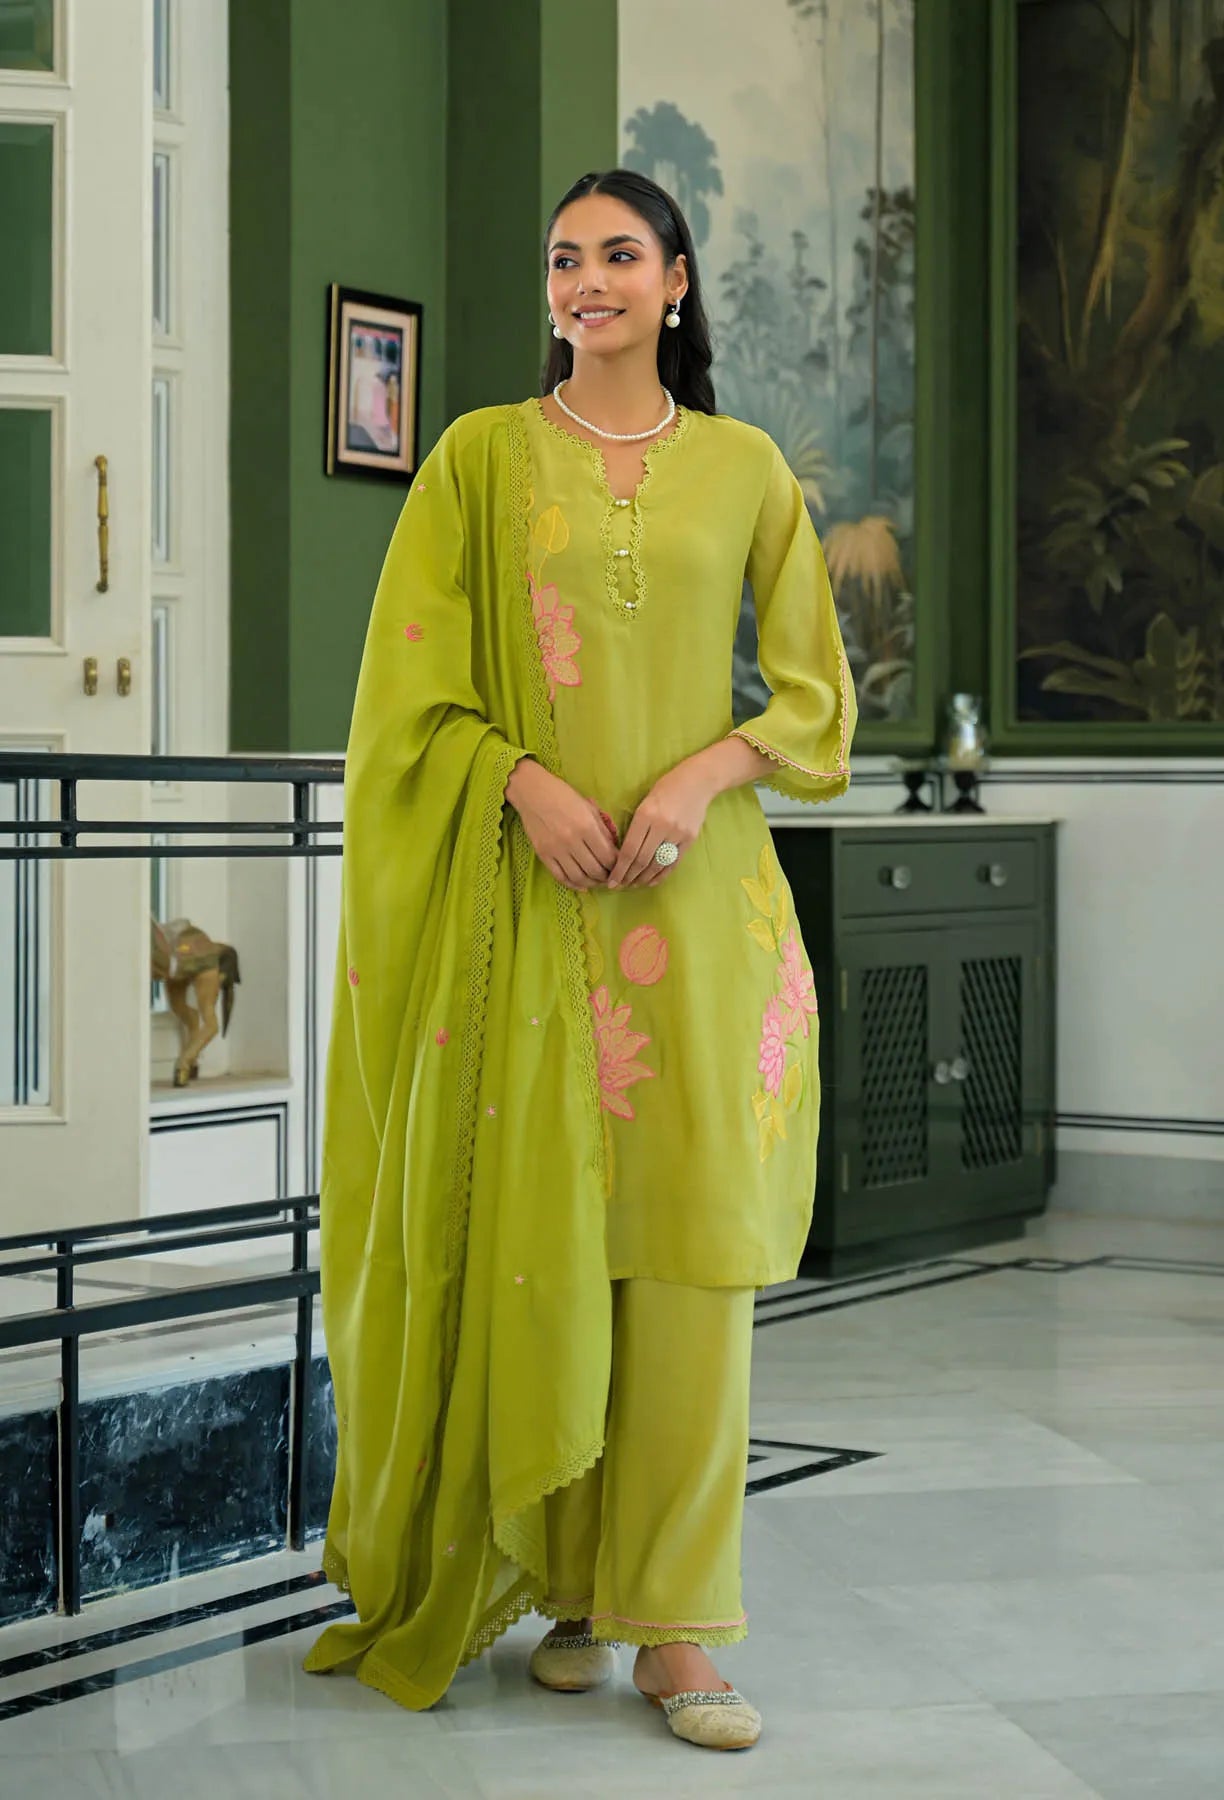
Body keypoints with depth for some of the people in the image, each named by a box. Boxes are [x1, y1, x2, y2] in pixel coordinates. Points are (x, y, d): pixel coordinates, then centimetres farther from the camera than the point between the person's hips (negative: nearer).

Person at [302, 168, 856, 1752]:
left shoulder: (743, 467, 9)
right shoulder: (482, 457, 7)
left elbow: (814, 688, 10)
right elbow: (418, 685, 4)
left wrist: (700, 775, -8)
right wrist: (528, 781, -13)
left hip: (699, 893, 1)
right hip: (531, 893, 0)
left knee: (693, 1243, -4)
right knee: (542, 1234, 0)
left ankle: (673, 1622, 1)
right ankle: (564, 1578, 14)